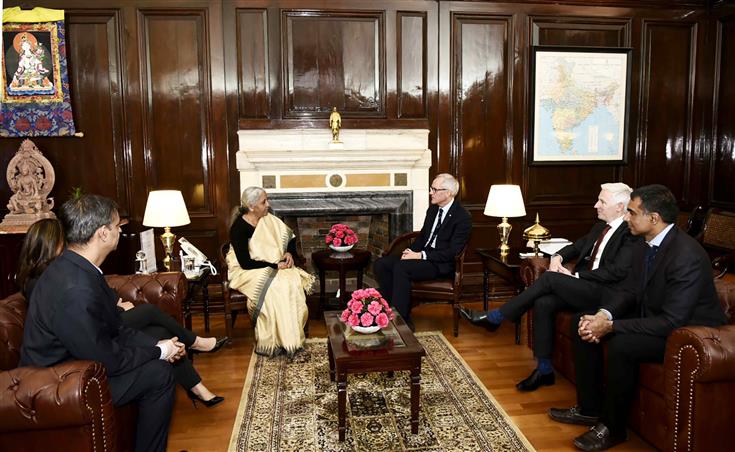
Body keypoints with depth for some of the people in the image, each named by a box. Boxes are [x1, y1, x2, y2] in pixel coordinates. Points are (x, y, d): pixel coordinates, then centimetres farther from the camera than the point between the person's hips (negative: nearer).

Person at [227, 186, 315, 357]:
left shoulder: (269, 220, 1)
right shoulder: (238, 228, -17)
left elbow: (290, 237, 12)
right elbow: (246, 263, -22)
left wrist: (289, 253, -7)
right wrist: (275, 265, -22)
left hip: (273, 268, 6)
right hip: (246, 272, -6)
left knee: (294, 281, -22)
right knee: (273, 287, -32)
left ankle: (292, 337, -17)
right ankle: (272, 342, -21)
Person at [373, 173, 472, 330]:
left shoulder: (463, 217, -12)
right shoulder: (433, 208, 12)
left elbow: (452, 252, -17)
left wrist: (420, 255, -21)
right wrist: (411, 250, -1)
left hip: (441, 264, -8)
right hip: (421, 254, 8)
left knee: (401, 267, -32)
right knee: (380, 264, -11)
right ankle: (395, 310, -6)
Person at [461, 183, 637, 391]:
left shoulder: (630, 233, -8)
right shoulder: (600, 227, 18)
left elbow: (618, 272, -18)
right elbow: (576, 246, 26)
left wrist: (575, 276, -15)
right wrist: (558, 256, 2)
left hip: (602, 292, -8)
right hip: (581, 287, 8)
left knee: (550, 278, -23)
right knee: (543, 303, -18)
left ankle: (495, 317, -12)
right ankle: (544, 370, -9)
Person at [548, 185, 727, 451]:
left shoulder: (687, 255, -28)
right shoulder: (644, 245, -2)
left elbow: (671, 321, -30)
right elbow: (628, 290, 5)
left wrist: (611, 326, -29)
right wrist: (603, 315, -15)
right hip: (651, 317, 9)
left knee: (621, 344, -32)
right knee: (584, 325, 0)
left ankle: (612, 428, -9)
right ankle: (589, 409, 11)